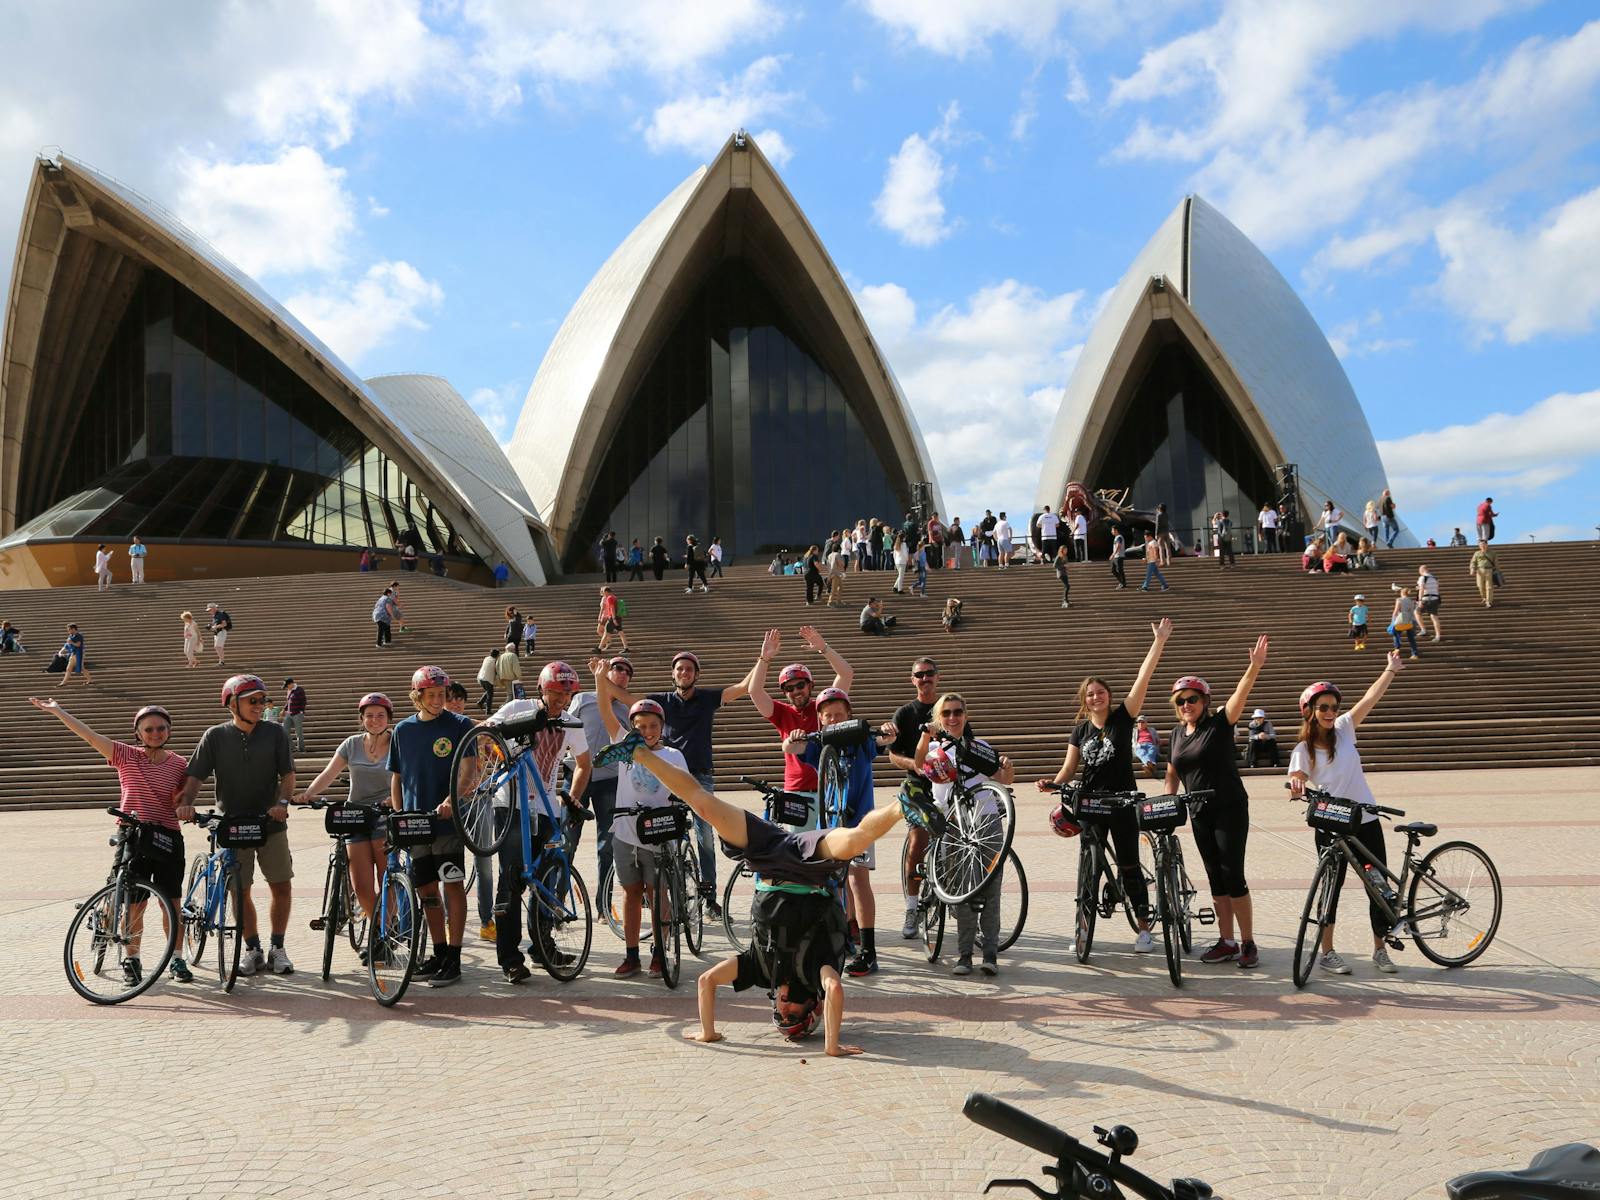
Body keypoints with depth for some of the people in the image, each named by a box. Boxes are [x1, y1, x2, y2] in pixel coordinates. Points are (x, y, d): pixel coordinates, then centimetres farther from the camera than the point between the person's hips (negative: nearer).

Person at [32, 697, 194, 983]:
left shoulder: (179, 764, 1)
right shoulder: (126, 756, -2)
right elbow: (89, 735, -9)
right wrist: (56, 710, -15)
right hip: (132, 837, -1)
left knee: (172, 902, 5)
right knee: (135, 903, 4)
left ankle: (177, 959, 18)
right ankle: (131, 959, 22)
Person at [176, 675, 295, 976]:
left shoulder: (274, 732, 0)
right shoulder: (215, 736, -1)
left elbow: (288, 773, -1)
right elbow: (196, 775, -3)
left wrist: (282, 802, -17)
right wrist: (186, 802, -21)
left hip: (270, 822, 0)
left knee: (281, 886, 0)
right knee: (240, 891, 5)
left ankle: (277, 948, 15)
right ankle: (253, 949, 20)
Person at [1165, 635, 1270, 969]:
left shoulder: (1219, 724, -7)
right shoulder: (1178, 733, 9)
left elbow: (1241, 693, -24)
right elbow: (1172, 775, 18)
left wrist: (1255, 665, -39)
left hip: (1230, 809, -6)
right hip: (1200, 814, 6)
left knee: (1232, 875, -6)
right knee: (1215, 878, 9)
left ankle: (1249, 943, 4)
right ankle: (1226, 942, 16)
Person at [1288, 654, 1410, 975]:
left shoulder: (1343, 729, 3)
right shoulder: (1303, 750, -4)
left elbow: (1370, 699, -2)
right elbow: (1296, 785, -12)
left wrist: (1391, 671, -6)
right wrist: (1297, 789, -33)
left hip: (1366, 821, 3)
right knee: (1331, 887, 4)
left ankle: (1380, 950, 20)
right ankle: (1327, 953, 16)